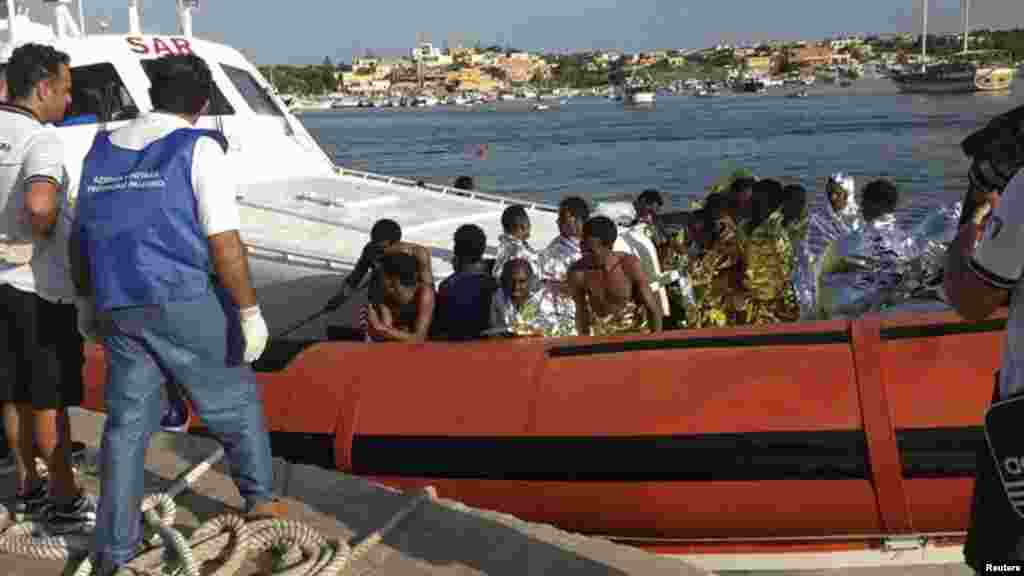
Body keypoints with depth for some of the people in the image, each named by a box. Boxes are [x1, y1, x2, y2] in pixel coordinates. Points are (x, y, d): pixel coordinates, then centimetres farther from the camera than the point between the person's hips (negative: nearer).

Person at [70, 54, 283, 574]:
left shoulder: (101, 151, 11)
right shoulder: (199, 149, -8)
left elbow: (81, 237, 15)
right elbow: (224, 241, -15)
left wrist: (88, 301, 25)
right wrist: (250, 311, -10)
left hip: (118, 309, 5)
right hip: (185, 301, -5)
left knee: (127, 421, 10)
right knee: (234, 398, 16)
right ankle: (259, 495, 28)